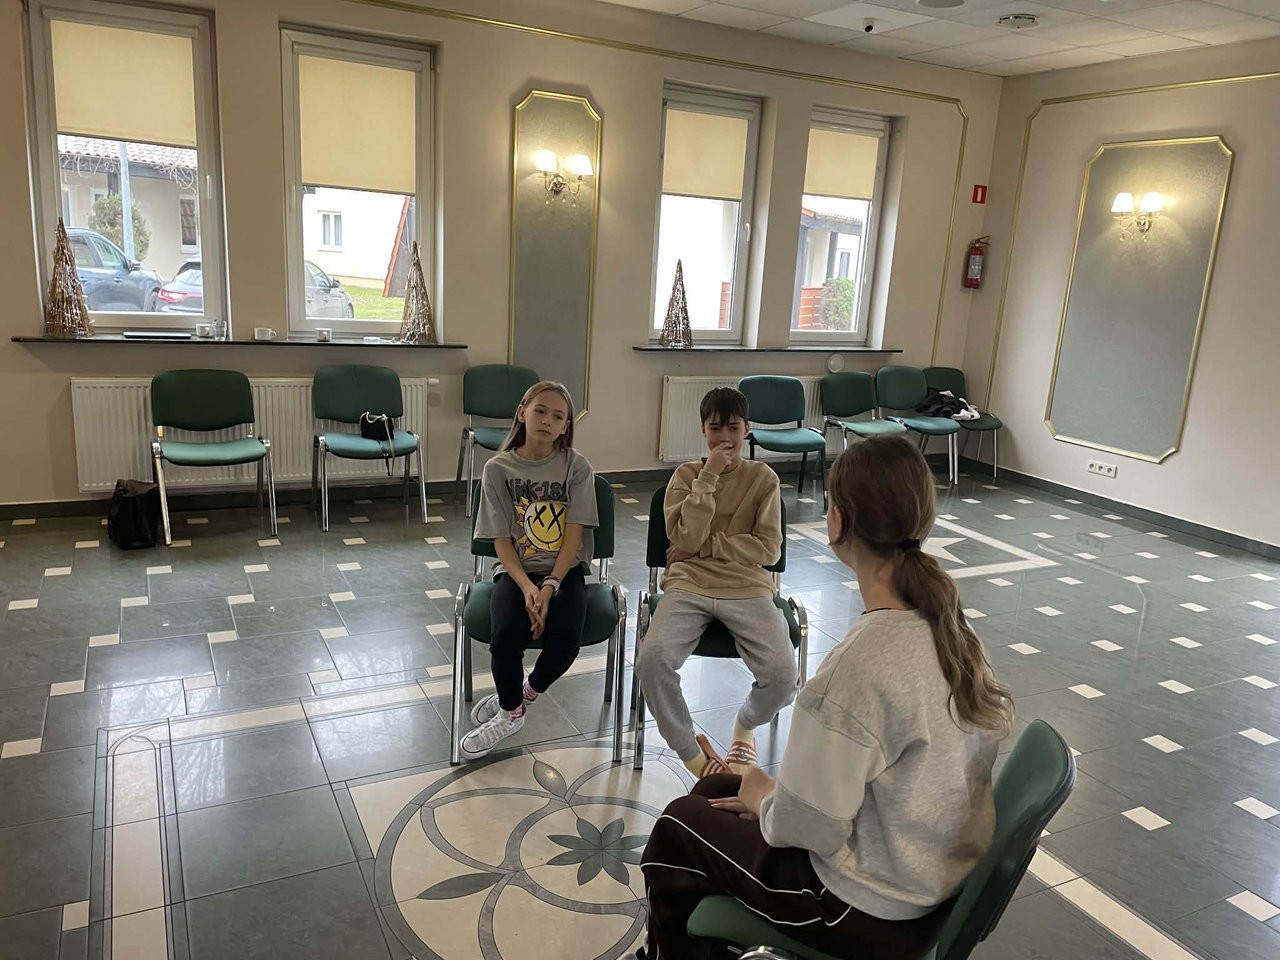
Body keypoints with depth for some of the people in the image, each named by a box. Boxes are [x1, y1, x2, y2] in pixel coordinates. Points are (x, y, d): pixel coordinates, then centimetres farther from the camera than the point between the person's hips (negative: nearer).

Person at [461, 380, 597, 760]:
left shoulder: (576, 466, -3)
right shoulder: (498, 469, -2)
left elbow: (574, 536, -8)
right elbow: (502, 541, -4)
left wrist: (549, 587, -20)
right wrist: (527, 588, -20)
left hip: (565, 571, 0)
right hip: (516, 570, 0)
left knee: (564, 638, -28)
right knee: (505, 634, -28)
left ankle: (526, 692, 8)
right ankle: (510, 711, 3)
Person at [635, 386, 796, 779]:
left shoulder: (763, 478, 6)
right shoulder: (686, 475, 8)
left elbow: (768, 548, -3)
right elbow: (686, 539, -7)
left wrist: (704, 546, -7)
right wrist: (708, 477, -11)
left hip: (748, 588, 0)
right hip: (688, 585, 1)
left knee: (782, 675, -24)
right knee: (652, 659, -28)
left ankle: (745, 725, 15)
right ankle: (691, 754, -3)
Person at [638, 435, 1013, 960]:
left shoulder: (858, 665, -32)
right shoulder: (947, 626, -7)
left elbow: (807, 828, -24)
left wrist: (763, 799, -3)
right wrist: (778, 792, 4)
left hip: (877, 918, -7)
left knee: (678, 827, 12)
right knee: (716, 790, 21)